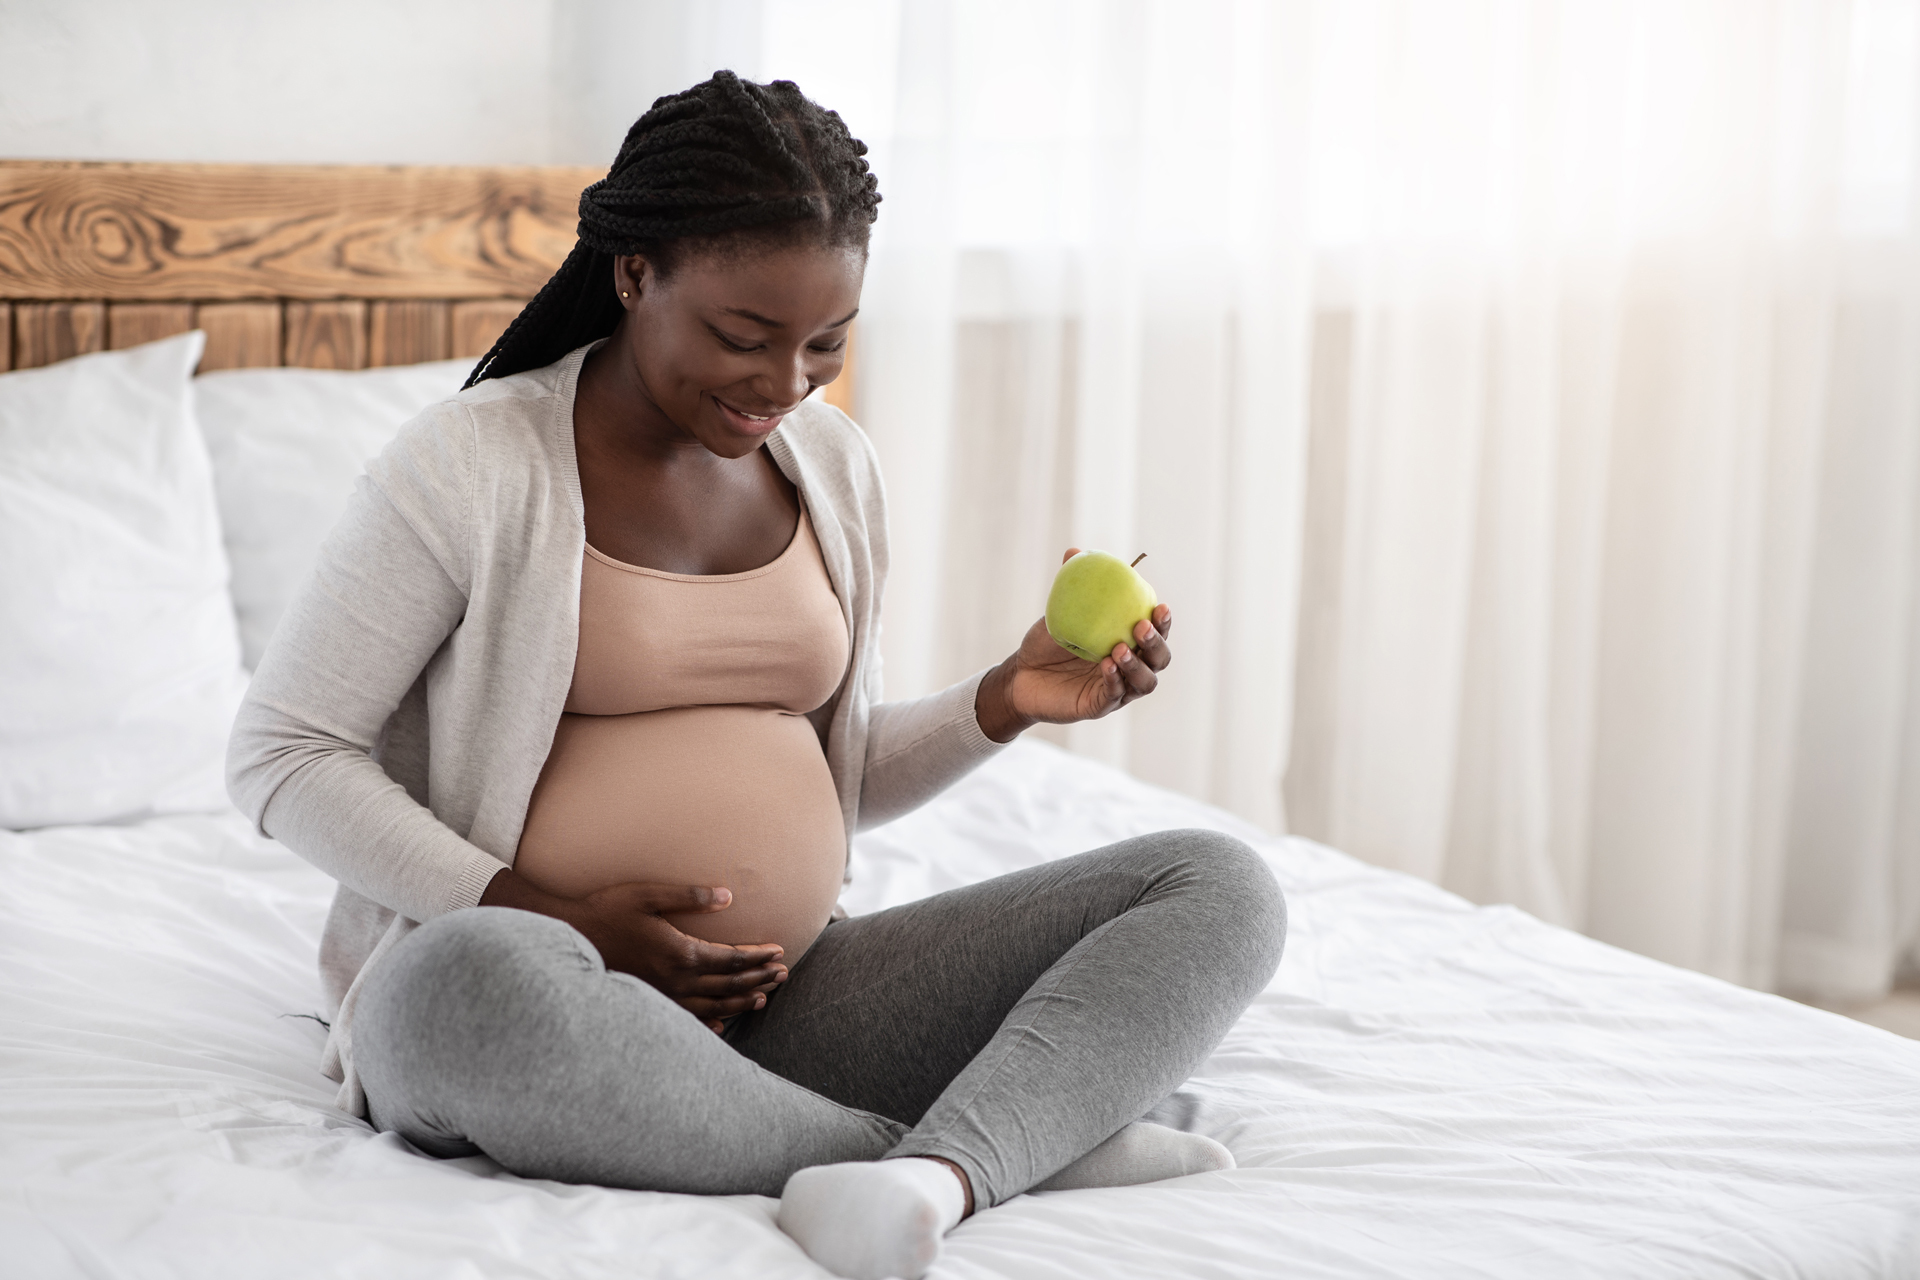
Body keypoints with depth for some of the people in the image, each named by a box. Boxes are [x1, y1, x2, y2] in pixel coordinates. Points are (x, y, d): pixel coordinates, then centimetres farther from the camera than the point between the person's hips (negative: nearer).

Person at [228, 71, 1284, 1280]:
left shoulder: (836, 467, 11)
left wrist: (1004, 702, 0)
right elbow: (283, 753, -5)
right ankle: (1040, 1134, -30)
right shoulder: (473, 463, -7)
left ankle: (941, 1172, -37)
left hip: (786, 998, 5)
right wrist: (551, 919, -15)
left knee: (1219, 886, -9)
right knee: (473, 980, -43)